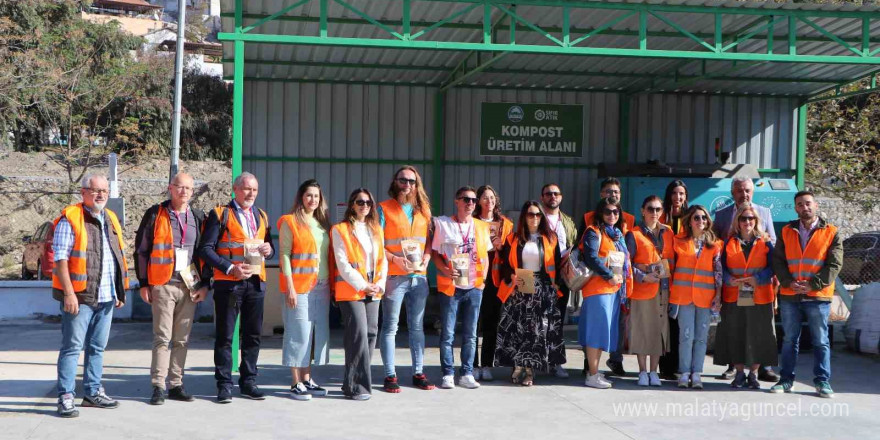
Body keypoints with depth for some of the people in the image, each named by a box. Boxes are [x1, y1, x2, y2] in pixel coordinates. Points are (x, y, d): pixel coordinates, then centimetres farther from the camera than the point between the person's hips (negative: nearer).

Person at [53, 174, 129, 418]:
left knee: (97, 347, 14)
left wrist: (119, 291, 17)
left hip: (106, 297, 7)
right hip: (80, 297, -7)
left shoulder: (111, 219, 15)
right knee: (72, 347, -4)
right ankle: (66, 397, 1)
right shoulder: (70, 219, -7)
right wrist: (69, 293, -18)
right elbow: (60, 259, -12)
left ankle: (93, 392, 23)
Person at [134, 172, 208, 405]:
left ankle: (176, 385, 14)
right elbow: (141, 250, 3)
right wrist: (144, 283, -1)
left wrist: (204, 284, 7)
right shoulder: (155, 214, 1)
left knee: (182, 339, 7)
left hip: (190, 286, 4)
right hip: (163, 285, -3)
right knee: (162, 337, -4)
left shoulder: (198, 217, 11)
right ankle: (159, 386, 0)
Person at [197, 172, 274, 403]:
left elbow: (268, 246, 25)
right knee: (225, 336, -1)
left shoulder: (261, 216, 17)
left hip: (256, 282, 5)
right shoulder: (220, 214, 0)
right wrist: (230, 268, -17)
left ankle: (248, 382, 17)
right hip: (228, 282, -5)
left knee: (253, 335, 8)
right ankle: (224, 385, 6)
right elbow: (206, 249, -6)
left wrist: (269, 250, 0)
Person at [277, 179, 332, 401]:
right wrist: (289, 287, -14)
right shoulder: (290, 222, -3)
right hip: (299, 286, -7)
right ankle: (296, 383, 2)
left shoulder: (323, 223, 16)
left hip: (321, 286, 7)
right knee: (299, 333, -5)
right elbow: (284, 255, -8)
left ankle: (307, 378, 18)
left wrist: (330, 283, 11)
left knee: (319, 331, 8)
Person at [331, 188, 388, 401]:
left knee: (371, 333, 4)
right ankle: (355, 387, -7)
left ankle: (353, 382, 13)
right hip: (350, 291, -6)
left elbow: (382, 260, 14)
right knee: (358, 335, -12)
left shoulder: (376, 230, 17)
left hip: (373, 291, 6)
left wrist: (379, 284, -1)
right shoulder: (340, 230, -2)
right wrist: (362, 285, -12)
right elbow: (342, 263, -8)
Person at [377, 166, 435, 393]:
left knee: (417, 327, 10)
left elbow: (429, 241, 15)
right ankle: (390, 376, 3)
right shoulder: (384, 209, -1)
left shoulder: (423, 210, 12)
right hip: (394, 276, -5)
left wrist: (425, 260, -3)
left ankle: (418, 373, 17)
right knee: (390, 327, -1)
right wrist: (395, 259, -18)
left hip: (419, 276, 5)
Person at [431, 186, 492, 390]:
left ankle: (467, 374, 14)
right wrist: (445, 270, -14)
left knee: (470, 335, 7)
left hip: (474, 286, 3)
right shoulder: (443, 224, 0)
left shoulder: (482, 226, 10)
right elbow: (435, 253, 2)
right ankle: (448, 374, 7)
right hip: (450, 286, -3)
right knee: (447, 333, -1)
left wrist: (484, 276, 4)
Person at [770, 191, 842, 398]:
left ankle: (822, 381, 11)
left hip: (818, 296, -3)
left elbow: (834, 265, -6)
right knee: (789, 340, 9)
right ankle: (786, 380, 16)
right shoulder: (787, 232, 9)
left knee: (820, 341, 4)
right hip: (789, 296, 3)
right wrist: (789, 282, -11)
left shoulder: (831, 233, 0)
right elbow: (778, 260, 5)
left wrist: (813, 284, -15)